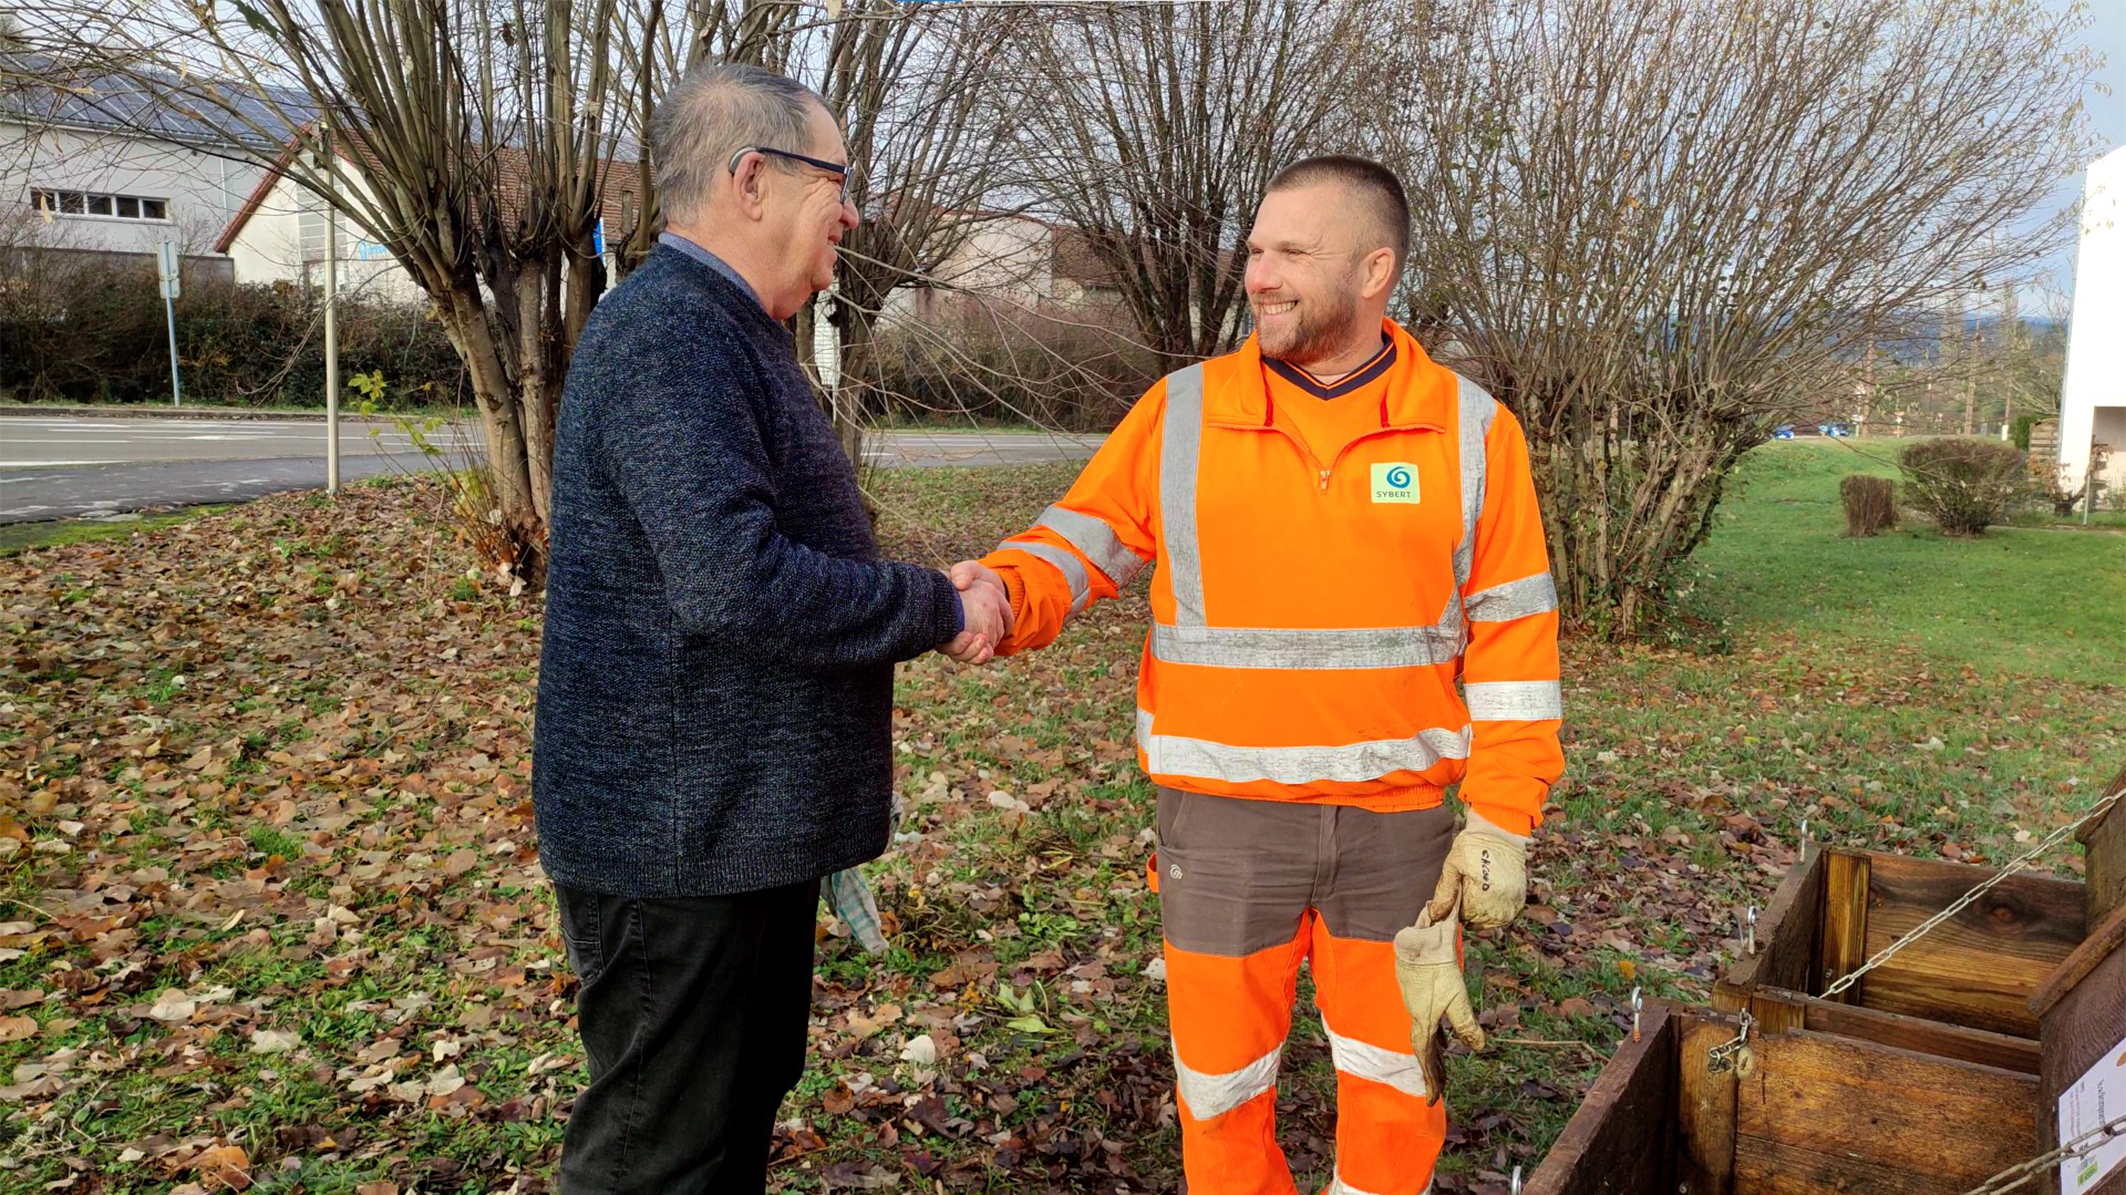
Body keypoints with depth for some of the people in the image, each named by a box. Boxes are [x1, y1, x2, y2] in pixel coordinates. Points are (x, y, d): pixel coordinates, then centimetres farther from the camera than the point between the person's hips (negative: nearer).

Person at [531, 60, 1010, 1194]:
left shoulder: (726, 333, 15)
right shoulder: (667, 335, -20)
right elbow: (740, 583, -30)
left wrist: (929, 600, 9)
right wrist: (936, 609, -17)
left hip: (747, 823, 10)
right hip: (680, 835, -10)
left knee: (745, 1100, 23)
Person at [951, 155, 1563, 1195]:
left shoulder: (1470, 429, -1)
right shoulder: (1182, 413, -1)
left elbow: (1511, 637, 0)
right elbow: (1083, 543, 2)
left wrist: (1503, 819, -3)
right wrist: (1001, 592, -20)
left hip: (1400, 822, 1)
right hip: (1224, 817, 0)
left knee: (1396, 1079, 15)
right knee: (1222, 1083, 11)